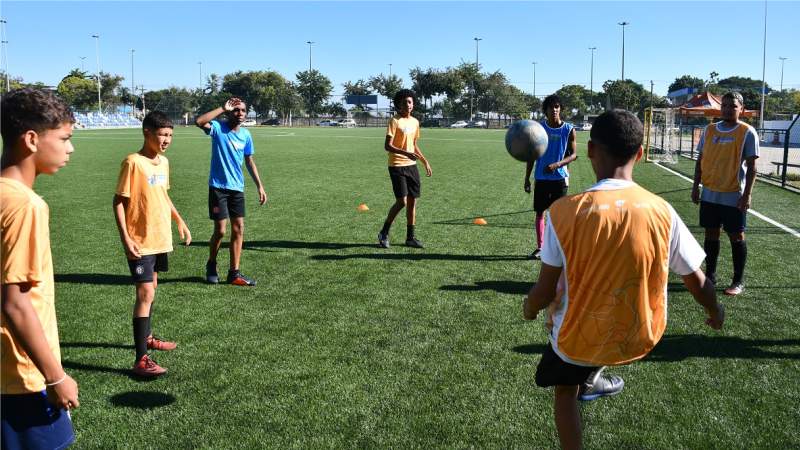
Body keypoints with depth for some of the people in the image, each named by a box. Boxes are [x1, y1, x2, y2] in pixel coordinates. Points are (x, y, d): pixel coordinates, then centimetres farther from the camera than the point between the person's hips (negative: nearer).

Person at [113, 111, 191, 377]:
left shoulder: (163, 161, 7)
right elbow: (118, 202, -15)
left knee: (151, 288, 21)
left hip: (160, 239, 8)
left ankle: (146, 338, 38)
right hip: (141, 243, -8)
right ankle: (141, 360, -7)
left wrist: (179, 221, 20)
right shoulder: (133, 162, -16)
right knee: (146, 294, -10)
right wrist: (125, 238, -21)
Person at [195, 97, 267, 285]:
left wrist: (259, 186, 12)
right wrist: (223, 108, -22)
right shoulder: (218, 128, -8)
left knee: (239, 229, 3)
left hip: (237, 188, 5)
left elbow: (249, 161, 15)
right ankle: (211, 265, 23)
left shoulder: (246, 134, 6)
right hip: (218, 187, -5)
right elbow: (199, 121, -29)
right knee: (220, 230, -3)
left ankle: (234, 273, 12)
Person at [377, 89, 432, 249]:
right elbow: (387, 146, -17)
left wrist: (425, 161, 18)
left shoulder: (415, 122, 12)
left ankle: (410, 237, 16)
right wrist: (406, 153, -30)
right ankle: (384, 233, 6)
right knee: (402, 201, -12)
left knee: (412, 201, 7)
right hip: (397, 166, -7)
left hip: (411, 165, 7)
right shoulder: (394, 121, -10)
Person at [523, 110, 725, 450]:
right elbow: (698, 282, -3)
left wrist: (529, 308, 8)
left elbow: (545, 291, -16)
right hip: (640, 339, 3)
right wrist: (715, 313, 19)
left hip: (580, 339, -2)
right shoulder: (661, 211, -15)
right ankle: (590, 379, 43)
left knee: (565, 390, 28)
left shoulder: (565, 211, -23)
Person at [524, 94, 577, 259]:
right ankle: (539, 247, 17)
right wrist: (527, 178, 4)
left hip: (560, 177, -2)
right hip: (541, 177, 2)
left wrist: (557, 164, -19)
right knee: (540, 213, 7)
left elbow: (573, 154, -2)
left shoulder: (569, 129, -4)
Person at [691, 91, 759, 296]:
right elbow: (700, 160, 12)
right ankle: (710, 275, 21)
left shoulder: (747, 132, -6)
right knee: (711, 233, 10)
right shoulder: (709, 130, 7)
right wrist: (696, 186, 7)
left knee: (736, 236, 3)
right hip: (709, 194, 4)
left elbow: (751, 166, -7)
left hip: (734, 196, -4)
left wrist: (747, 194, -13)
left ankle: (739, 281, 13)